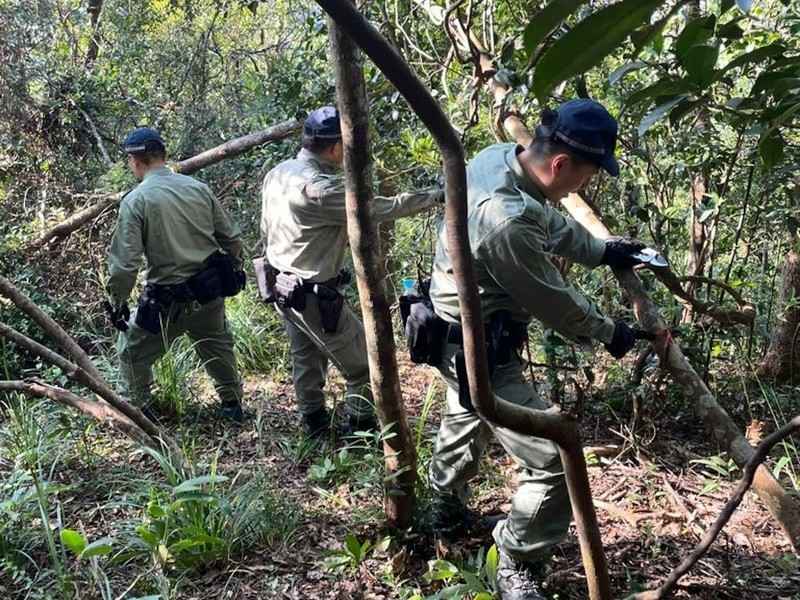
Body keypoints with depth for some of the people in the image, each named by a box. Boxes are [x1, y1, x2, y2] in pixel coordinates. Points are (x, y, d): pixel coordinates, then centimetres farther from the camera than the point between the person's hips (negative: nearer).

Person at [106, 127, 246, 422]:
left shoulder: (134, 201, -13)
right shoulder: (198, 188, 1)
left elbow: (125, 263, -15)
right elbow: (231, 238, 6)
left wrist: (117, 302, -2)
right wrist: (234, 270, 22)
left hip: (168, 302, -4)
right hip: (211, 292, 5)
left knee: (132, 351, 18)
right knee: (217, 346, 26)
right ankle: (233, 404, 37)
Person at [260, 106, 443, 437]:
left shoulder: (276, 173, 1)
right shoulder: (320, 188, -27)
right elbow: (380, 208, -22)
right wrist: (435, 196, -11)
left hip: (281, 286, 9)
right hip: (314, 295, -9)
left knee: (305, 357, 24)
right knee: (364, 363, 6)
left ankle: (314, 423, 36)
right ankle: (362, 428, 17)